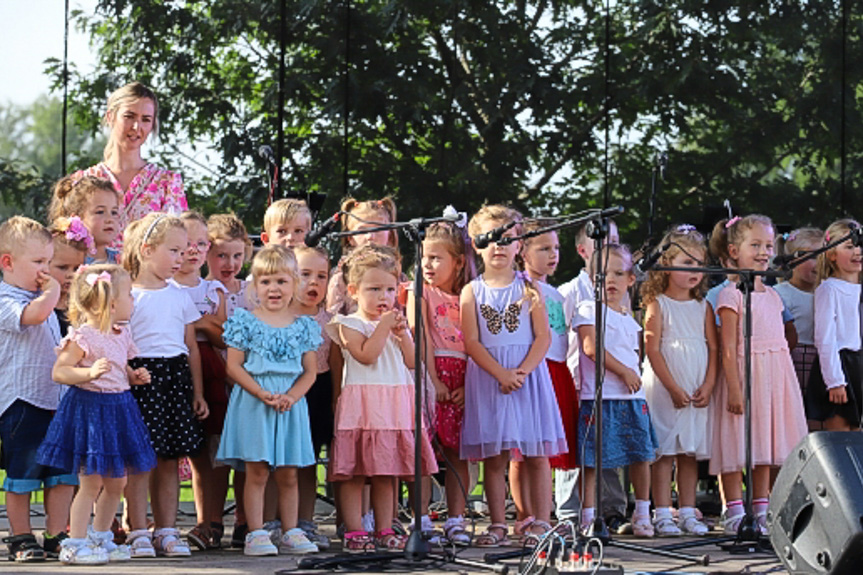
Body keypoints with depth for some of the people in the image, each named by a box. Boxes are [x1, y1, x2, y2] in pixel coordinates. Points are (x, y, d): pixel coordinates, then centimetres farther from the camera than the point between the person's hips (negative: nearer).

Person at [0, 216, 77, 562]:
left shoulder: (43, 301, 19)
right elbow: (32, 314, -32)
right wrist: (52, 291, -15)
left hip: (56, 399, 8)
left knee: (63, 474, 7)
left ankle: (57, 536, 13)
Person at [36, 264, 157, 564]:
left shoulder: (121, 335, 9)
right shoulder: (83, 337, -16)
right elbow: (59, 371, -19)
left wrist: (135, 376, 4)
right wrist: (90, 373, -33)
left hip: (117, 409, 8)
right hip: (89, 408, -8)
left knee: (116, 482, 12)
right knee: (91, 482, -6)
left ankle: (100, 538, 25)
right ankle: (74, 544, 2)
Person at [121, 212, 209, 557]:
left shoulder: (180, 296, 15)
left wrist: (198, 392, 14)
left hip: (176, 378, 5)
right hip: (140, 379, -5)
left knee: (171, 460, 5)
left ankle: (167, 531, 11)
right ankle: (139, 532, 0)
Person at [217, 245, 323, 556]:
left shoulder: (303, 326, 8)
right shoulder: (245, 321, -1)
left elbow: (310, 371, 6)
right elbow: (234, 366, -5)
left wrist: (291, 396, -12)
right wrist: (262, 394, -16)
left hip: (292, 404, 3)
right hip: (252, 403, -3)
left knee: (288, 473, 7)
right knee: (257, 471, -3)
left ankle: (291, 532, 14)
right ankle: (256, 534, 0)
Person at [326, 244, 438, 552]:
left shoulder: (398, 323, 16)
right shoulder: (349, 324, -1)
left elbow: (413, 362, 9)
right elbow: (366, 355, -15)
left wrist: (402, 334, -3)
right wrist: (383, 327, -12)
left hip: (395, 405, 5)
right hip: (361, 405, -5)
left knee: (386, 472, 9)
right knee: (353, 473, -6)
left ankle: (384, 530, 13)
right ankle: (354, 531, -3)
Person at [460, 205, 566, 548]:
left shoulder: (528, 289, 5)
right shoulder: (472, 292, 4)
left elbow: (543, 337, -1)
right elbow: (472, 343, -4)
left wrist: (524, 370, -16)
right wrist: (500, 374, -16)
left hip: (528, 376, 0)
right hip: (488, 378, 0)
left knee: (537, 454, 0)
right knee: (493, 457, 3)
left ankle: (541, 522, 5)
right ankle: (498, 526, 9)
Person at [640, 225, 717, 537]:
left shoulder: (703, 307, 10)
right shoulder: (658, 305, -3)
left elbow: (713, 348, 8)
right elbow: (652, 350, -8)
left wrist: (707, 387, -5)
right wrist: (674, 389, -14)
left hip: (698, 392, 4)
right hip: (664, 390, -4)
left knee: (690, 453, 7)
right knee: (664, 452, -3)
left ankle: (688, 512, 12)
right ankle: (662, 515, -1)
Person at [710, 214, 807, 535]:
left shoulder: (772, 296, 15)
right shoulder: (731, 294, -7)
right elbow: (728, 346, -12)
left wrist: (787, 384, 15)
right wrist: (734, 387, -18)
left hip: (774, 376, 7)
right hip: (744, 371, -7)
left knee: (765, 445, 9)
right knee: (737, 446, -5)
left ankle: (761, 510, 13)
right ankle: (734, 512, -2)